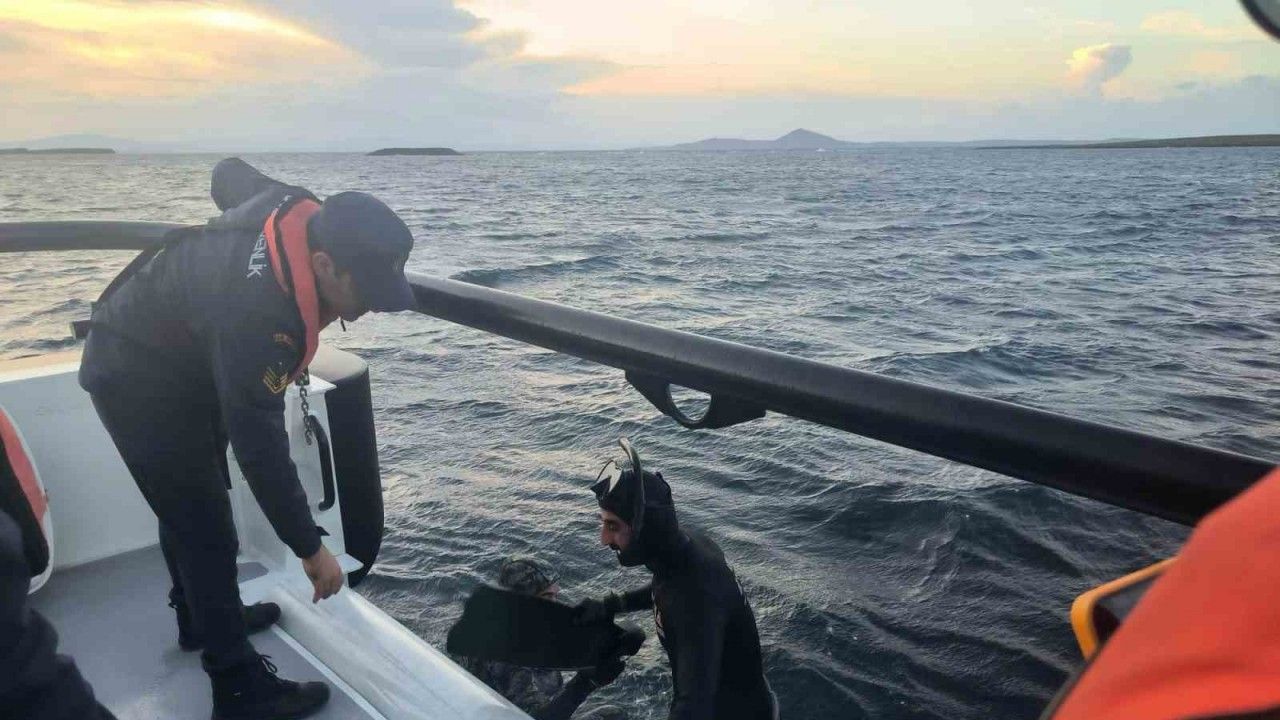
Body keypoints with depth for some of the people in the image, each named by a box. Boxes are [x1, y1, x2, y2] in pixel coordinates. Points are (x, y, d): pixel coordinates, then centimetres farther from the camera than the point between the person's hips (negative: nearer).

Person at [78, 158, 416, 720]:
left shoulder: (303, 212, -20)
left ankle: (199, 617, 42)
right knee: (205, 527, -6)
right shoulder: (256, 310, -42)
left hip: (184, 356, 9)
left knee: (187, 500, 22)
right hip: (138, 378, -9)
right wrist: (311, 550, -27)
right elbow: (259, 443, -36)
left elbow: (229, 172, 2)